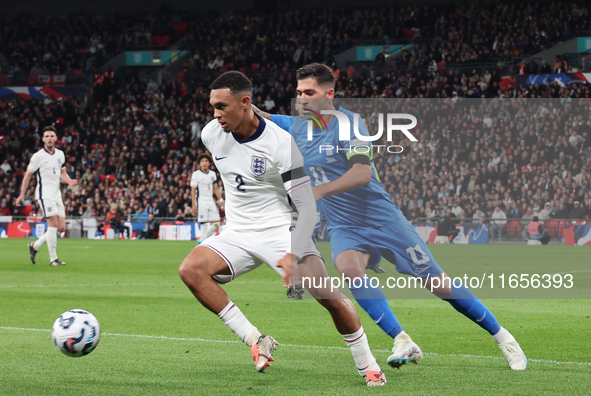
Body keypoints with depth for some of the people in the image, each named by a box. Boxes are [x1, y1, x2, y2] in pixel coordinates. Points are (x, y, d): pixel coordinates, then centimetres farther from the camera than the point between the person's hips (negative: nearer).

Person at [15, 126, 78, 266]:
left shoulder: (60, 154, 9)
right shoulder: (38, 156, -8)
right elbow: (28, 175, -1)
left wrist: (70, 181, 0)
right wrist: (22, 194, -1)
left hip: (57, 195, 7)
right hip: (45, 194, -7)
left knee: (61, 228, 2)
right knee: (53, 224, -17)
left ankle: (35, 246, 19)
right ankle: (53, 258, -10)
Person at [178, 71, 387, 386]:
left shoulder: (280, 143, -19)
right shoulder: (211, 134, -4)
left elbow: (308, 207, -19)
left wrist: (293, 254, -31)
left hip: (279, 230, -4)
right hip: (237, 233, 4)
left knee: (330, 296, -19)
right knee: (190, 270, -24)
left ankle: (367, 366, 5)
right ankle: (254, 340, -18)